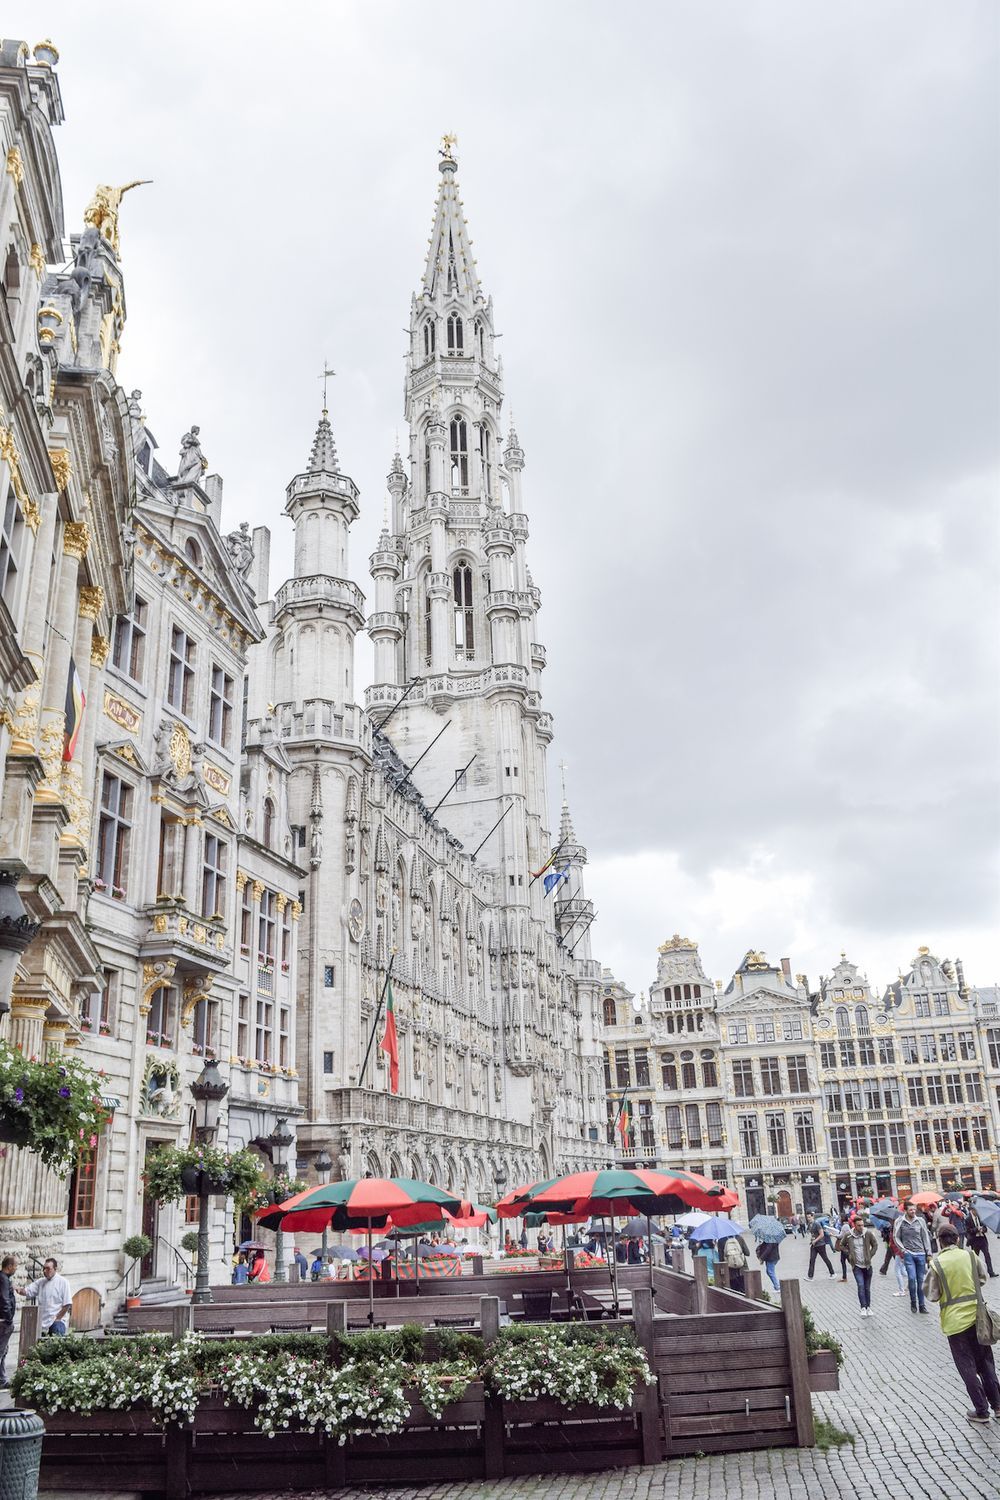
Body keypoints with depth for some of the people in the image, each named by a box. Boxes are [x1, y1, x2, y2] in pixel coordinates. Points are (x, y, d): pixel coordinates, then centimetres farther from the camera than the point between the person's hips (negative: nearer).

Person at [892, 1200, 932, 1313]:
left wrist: (929, 1253, 6)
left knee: (921, 1280, 5)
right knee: (912, 1278, -14)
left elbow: (925, 1237, 8)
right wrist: (902, 1249, -7)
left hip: (921, 1254, 2)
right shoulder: (899, 1222, -3)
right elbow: (896, 1237, 4)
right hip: (908, 1254, -2)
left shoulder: (920, 1221, 3)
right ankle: (913, 1302, 5)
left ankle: (922, 1305, 16)